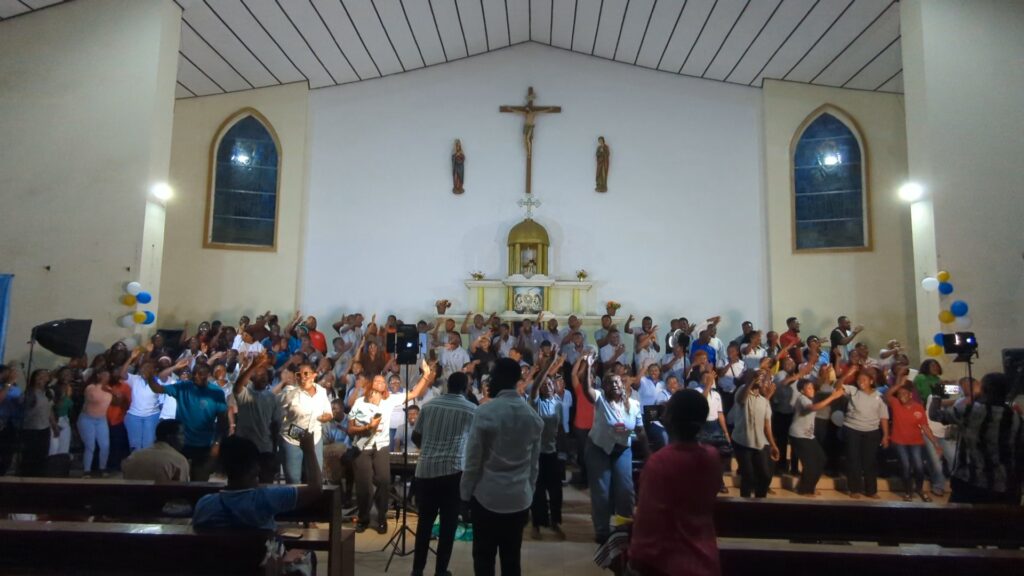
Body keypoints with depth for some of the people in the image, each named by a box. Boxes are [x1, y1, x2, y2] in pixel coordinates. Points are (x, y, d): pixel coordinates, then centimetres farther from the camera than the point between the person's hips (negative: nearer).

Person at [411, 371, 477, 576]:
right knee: (448, 522, 8)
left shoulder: (429, 405, 8)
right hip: (452, 470, -3)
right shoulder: (471, 410, 1)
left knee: (424, 520, 14)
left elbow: (415, 437, 13)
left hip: (425, 469, 3)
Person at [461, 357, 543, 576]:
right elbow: (534, 462, 6)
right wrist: (529, 491, 16)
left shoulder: (485, 412, -14)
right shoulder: (533, 416, 2)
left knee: (484, 558, 8)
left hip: (487, 496, -4)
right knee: (511, 558, 12)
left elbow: (473, 459, -11)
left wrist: (465, 492, 1)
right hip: (520, 498, 4)